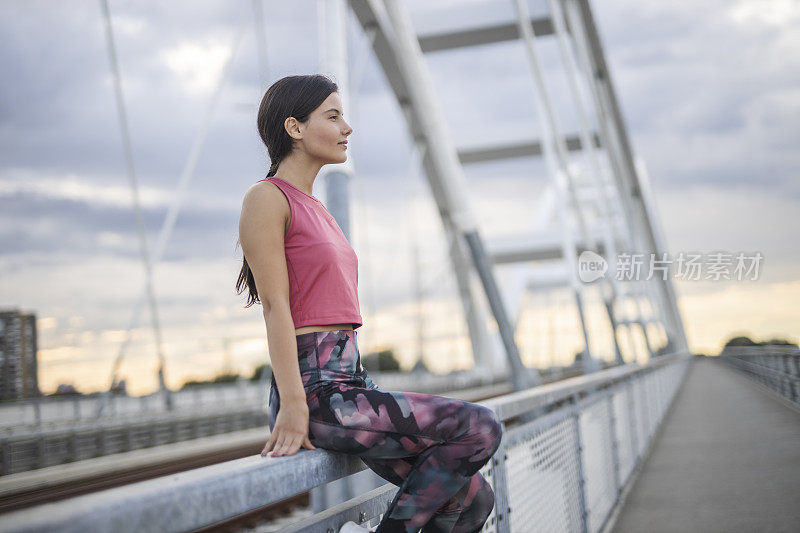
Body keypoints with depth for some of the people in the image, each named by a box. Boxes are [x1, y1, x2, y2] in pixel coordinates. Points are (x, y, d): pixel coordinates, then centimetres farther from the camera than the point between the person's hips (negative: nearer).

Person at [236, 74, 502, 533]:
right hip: (316, 389, -9)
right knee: (481, 427, -18)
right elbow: (275, 306, -13)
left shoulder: (314, 207, 22)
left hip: (351, 382, 9)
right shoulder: (267, 198, -5)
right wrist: (293, 405, -20)